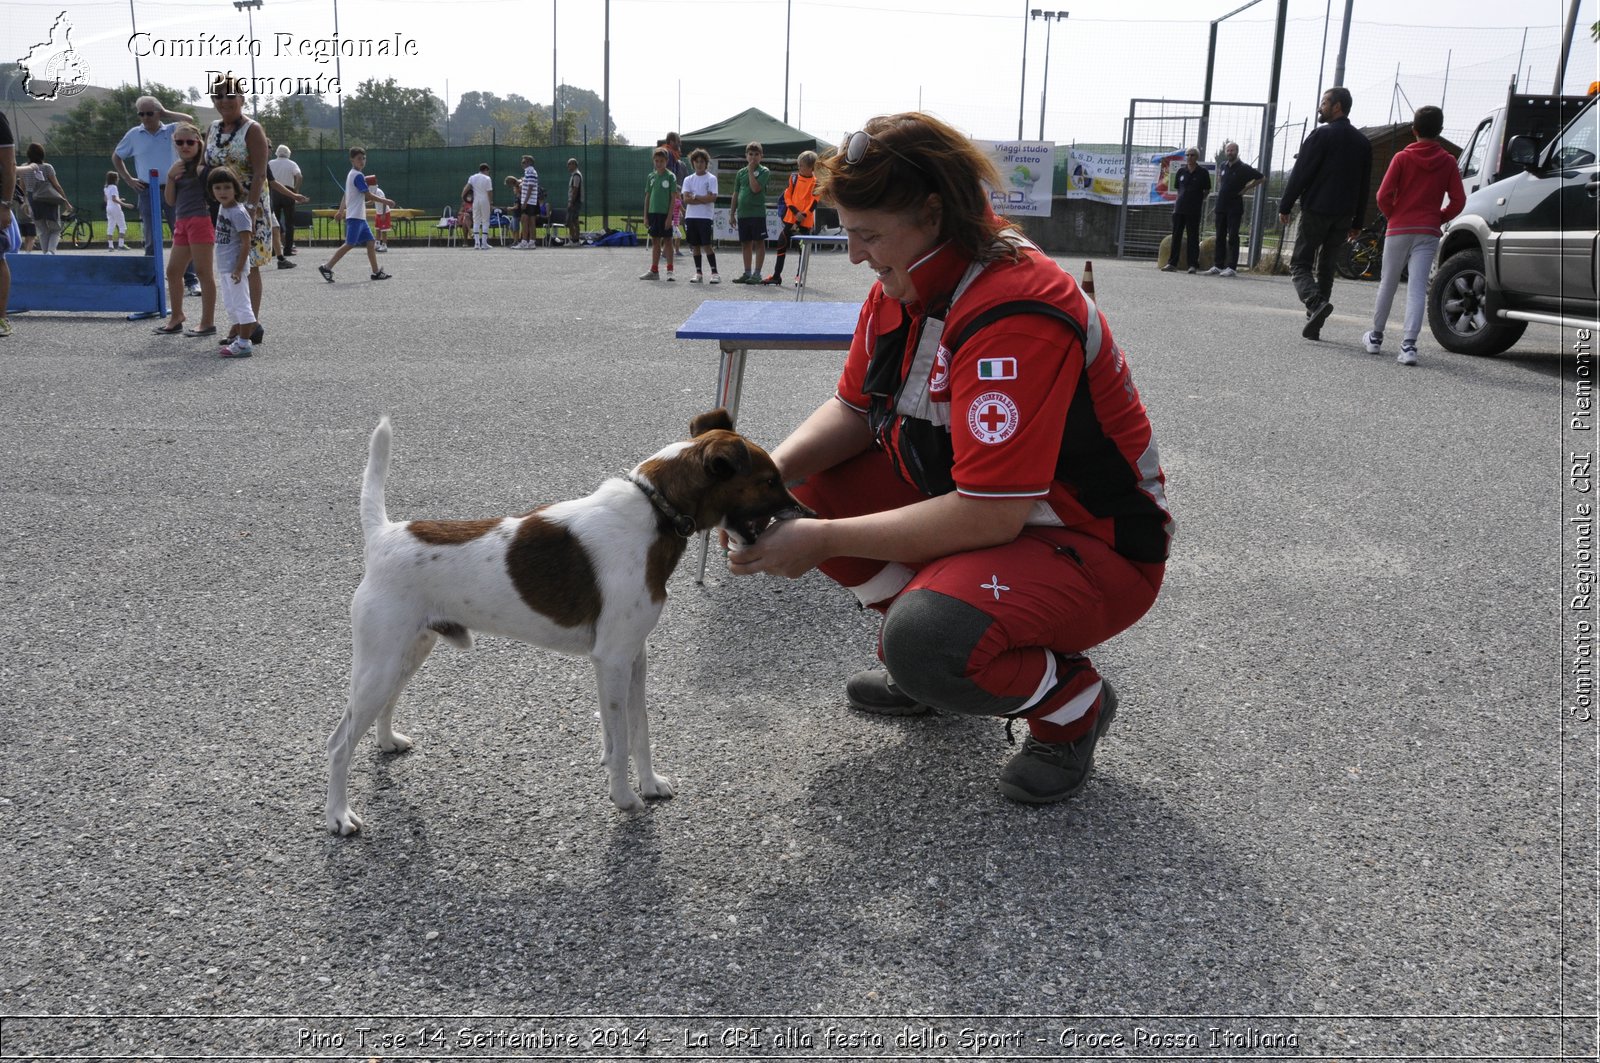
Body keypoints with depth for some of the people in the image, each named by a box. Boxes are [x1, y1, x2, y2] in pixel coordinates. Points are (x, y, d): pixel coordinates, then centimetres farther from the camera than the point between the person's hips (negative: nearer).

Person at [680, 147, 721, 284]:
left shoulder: (711, 178, 1)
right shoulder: (688, 179, 11)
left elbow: (712, 198, -10)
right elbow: (686, 199, -1)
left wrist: (695, 197, -5)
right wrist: (703, 199, -9)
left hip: (706, 217, -4)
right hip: (691, 216, 4)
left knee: (707, 245, -8)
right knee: (695, 246, 7)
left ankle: (714, 272, -5)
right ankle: (698, 273, 13)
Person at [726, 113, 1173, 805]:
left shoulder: (1012, 315, -30)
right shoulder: (903, 283, -2)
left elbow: (989, 515, -33)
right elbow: (854, 408, 5)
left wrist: (824, 542, -28)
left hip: (1095, 546, -9)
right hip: (978, 504, 9)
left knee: (927, 639, -34)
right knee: (813, 485, -1)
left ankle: (1073, 702, 0)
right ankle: (925, 667, 15)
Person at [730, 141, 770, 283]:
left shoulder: (764, 171, -2)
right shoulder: (741, 173, 12)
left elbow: (756, 188, -17)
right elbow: (736, 194, 15)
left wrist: (751, 171, -11)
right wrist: (732, 213, 13)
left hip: (757, 213, -5)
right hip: (742, 213, 5)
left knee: (759, 243, -1)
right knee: (745, 243, 10)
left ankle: (757, 274, 2)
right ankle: (747, 273, 18)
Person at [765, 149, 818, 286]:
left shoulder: (815, 182, -5)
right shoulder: (794, 177, 7)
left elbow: (814, 202, -9)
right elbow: (787, 196, 4)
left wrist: (802, 216, -15)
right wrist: (795, 211, -10)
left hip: (805, 221, -3)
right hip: (790, 218, 3)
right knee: (782, 245, 3)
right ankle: (776, 276, 9)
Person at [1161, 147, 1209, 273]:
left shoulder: (1202, 172, 0)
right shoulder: (1180, 172, 9)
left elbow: (1207, 191, 6)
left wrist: (1197, 199, 3)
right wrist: (1178, 202, 8)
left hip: (1194, 210, -3)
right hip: (1179, 208, 4)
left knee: (1193, 237, -1)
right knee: (1176, 236, 5)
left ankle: (1193, 265, 0)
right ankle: (1172, 263, 8)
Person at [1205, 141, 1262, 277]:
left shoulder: (1243, 168, -6)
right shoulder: (1223, 166, 9)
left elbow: (1261, 178, 1)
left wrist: (1246, 188, -4)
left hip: (1235, 208, -6)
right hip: (1221, 206, 6)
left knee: (1233, 237, -7)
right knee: (1220, 237, 7)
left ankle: (1232, 268, -8)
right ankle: (1218, 266, 11)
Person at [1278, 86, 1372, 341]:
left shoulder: (1322, 135, -7)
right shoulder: (1363, 142, 15)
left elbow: (1300, 174, -12)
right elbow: (1364, 186, 15)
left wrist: (1285, 206, -6)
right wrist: (1357, 222, 17)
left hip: (1316, 212, -6)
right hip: (1343, 216, 6)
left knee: (1300, 264, 0)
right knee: (1325, 269, 12)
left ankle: (1316, 303, -27)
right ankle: (1314, 324, 9)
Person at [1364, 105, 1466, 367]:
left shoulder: (1402, 158, -2)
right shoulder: (1448, 162, 3)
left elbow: (1383, 195, -9)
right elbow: (1458, 200, -1)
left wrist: (1393, 216, 9)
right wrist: (1438, 219, 14)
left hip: (1399, 229, -1)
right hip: (1428, 232, 1)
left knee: (1387, 284, 12)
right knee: (1417, 288, -6)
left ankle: (1375, 338, 23)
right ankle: (1408, 345, -18)